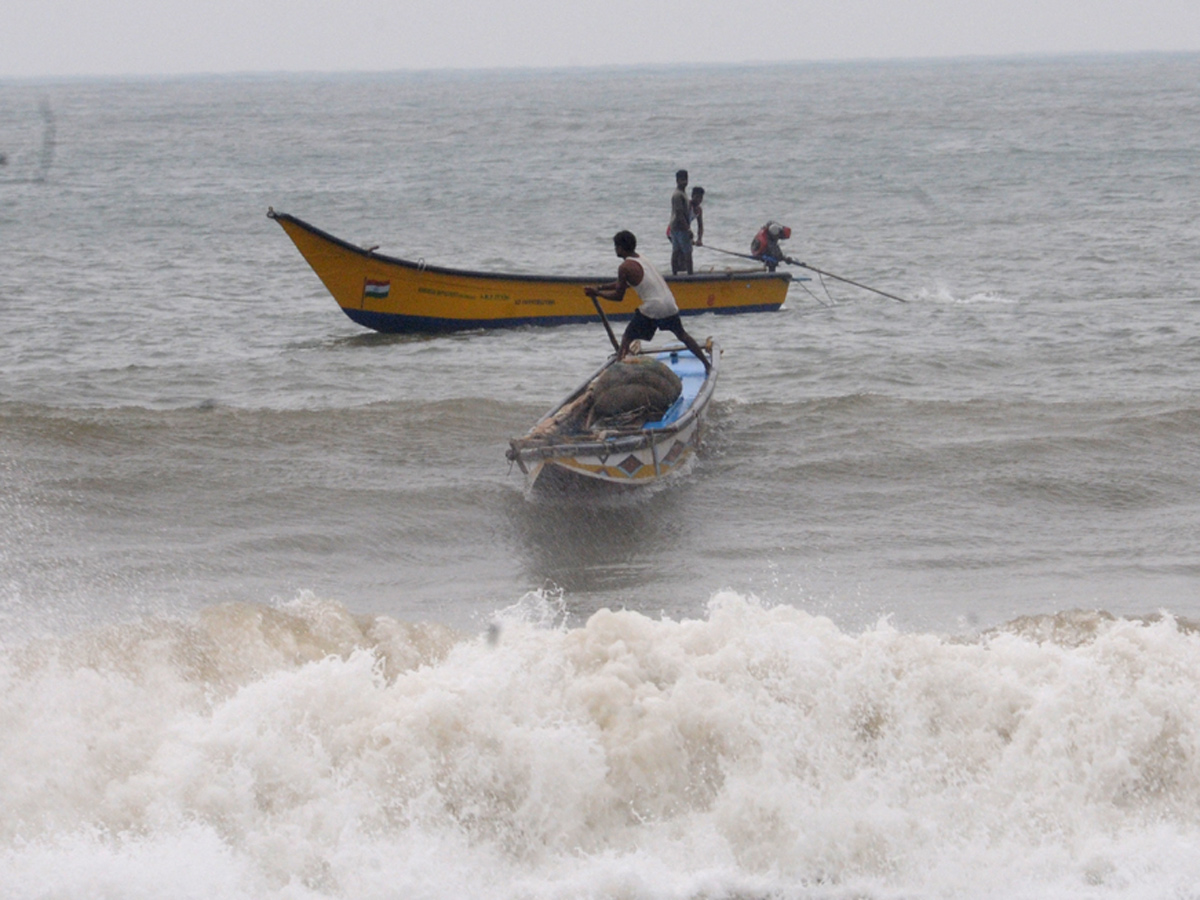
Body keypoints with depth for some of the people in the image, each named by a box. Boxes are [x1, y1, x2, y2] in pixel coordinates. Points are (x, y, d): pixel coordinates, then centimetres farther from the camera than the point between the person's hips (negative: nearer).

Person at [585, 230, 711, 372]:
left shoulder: (625, 267, -7)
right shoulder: (640, 260, 19)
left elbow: (618, 296, -3)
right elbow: (624, 284, 29)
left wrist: (597, 293, 9)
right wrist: (600, 288, 28)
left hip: (651, 309, -8)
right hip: (670, 306, 8)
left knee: (626, 341, 2)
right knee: (682, 335, 27)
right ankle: (707, 365, 33)